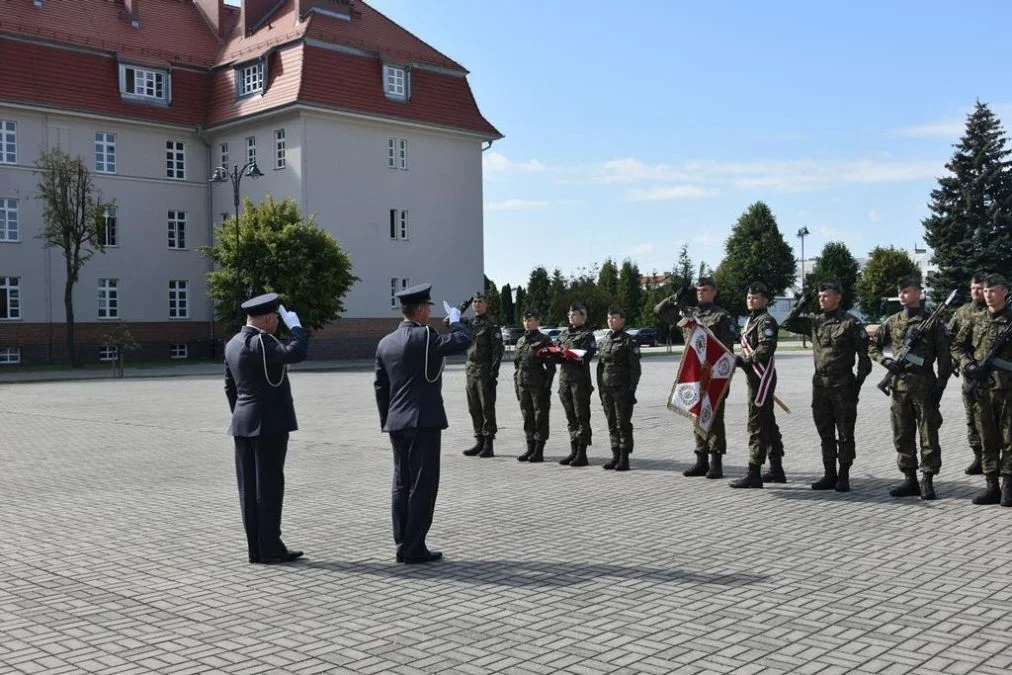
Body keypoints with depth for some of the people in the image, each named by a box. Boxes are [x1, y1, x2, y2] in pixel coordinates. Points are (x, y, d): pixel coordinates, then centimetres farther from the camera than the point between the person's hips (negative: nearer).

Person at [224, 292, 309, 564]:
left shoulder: (233, 344, 12)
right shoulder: (260, 342, -17)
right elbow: (297, 352, -29)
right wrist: (295, 325, -13)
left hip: (243, 425, 9)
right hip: (269, 423, -9)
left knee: (249, 488, 8)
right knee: (269, 486, -3)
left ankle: (256, 548, 13)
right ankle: (270, 548, 1)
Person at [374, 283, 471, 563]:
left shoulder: (385, 343, 10)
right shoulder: (424, 337, -12)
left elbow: (380, 386, 12)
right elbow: (462, 340, -19)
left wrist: (386, 420, 18)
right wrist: (455, 319, 1)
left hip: (396, 424, 7)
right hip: (423, 422, -7)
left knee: (402, 484, 11)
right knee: (422, 485, -2)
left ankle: (403, 545, 15)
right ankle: (414, 548, 0)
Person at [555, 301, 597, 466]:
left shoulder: (587, 334, -2)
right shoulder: (564, 334, 19)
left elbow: (585, 356, -15)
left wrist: (566, 355, -28)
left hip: (580, 378, -7)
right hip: (564, 376, 7)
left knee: (582, 416, -4)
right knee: (570, 417, 10)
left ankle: (582, 454, -1)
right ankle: (573, 451, 17)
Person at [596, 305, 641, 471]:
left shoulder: (628, 341, -4)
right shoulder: (604, 341, 13)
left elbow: (635, 368, -7)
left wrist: (632, 389, -13)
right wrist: (600, 387, 12)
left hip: (622, 389, -6)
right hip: (606, 388, 6)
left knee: (623, 424, -2)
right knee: (612, 424, 9)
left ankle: (624, 458, 2)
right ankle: (615, 456, 16)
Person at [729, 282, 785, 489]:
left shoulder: (766, 321, -12)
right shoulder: (751, 320, 19)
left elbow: (766, 349, -24)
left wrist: (744, 360, -18)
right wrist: (741, 360, 5)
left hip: (762, 377, -11)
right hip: (755, 377, 11)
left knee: (757, 424, -10)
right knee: (768, 424, 15)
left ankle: (754, 474, -8)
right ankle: (776, 470, 24)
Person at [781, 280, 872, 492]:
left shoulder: (850, 323, -5)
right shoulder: (815, 322, 10)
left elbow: (864, 355, -5)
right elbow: (787, 324, 15)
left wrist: (858, 382, -11)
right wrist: (802, 304, 5)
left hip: (843, 387, -5)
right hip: (820, 386, 6)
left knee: (845, 435, 3)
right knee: (825, 434, 10)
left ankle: (844, 477, 9)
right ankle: (829, 475, 17)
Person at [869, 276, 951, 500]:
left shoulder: (932, 321, -2)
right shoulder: (893, 321, 10)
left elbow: (944, 357, -3)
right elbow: (873, 345, 18)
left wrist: (940, 386, -8)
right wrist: (884, 360, -2)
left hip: (924, 385, -4)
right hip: (899, 385, 4)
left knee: (928, 434, 0)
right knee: (902, 435, 8)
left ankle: (927, 481, 6)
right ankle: (909, 479, 17)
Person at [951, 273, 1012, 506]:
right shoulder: (976, 320, 10)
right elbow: (957, 345, 15)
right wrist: (968, 365, -1)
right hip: (982, 388, 4)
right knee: (987, 438, 8)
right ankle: (991, 486, 14)